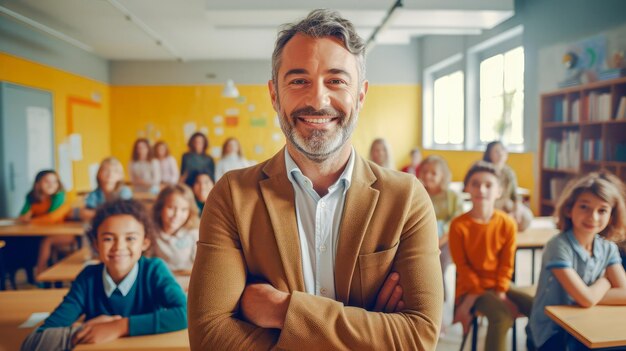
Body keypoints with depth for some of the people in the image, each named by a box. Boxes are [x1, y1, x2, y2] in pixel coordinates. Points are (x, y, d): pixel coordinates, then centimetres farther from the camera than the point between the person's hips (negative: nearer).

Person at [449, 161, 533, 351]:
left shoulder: (507, 224, -5)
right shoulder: (458, 225, -15)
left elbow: (506, 263, -2)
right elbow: (462, 265, -11)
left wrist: (500, 293, -12)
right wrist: (482, 294, -16)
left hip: (499, 285, 5)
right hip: (471, 287, -4)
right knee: (502, 315, -29)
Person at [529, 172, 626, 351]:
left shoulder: (609, 249, 0)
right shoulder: (558, 246, -20)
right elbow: (586, 299, -22)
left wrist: (589, 296, -18)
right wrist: (605, 280, -4)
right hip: (552, 330, -6)